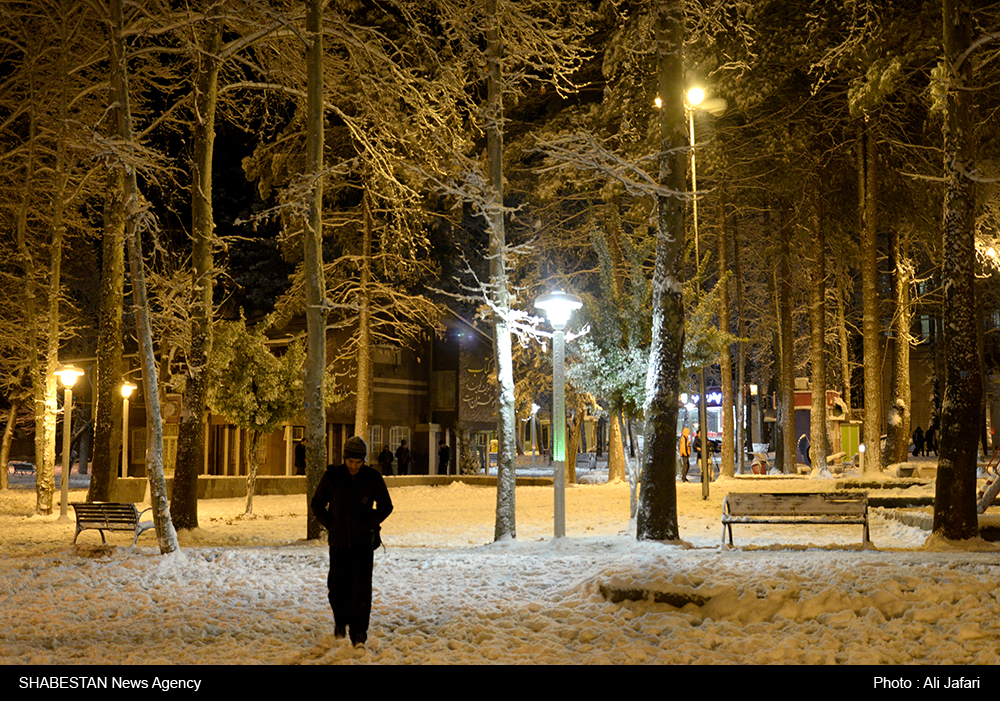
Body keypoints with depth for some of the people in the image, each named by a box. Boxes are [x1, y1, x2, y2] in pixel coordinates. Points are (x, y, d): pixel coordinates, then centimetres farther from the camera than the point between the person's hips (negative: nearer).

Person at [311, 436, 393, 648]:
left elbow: (386, 506, 7)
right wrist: (330, 525, -3)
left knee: (361, 588, -8)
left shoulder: (373, 478, -3)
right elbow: (317, 504, 9)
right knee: (337, 586, 8)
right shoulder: (332, 476, -2)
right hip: (339, 542, 1)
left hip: (364, 542, -1)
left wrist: (368, 524, -5)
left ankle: (359, 635, -4)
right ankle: (341, 622, 35)